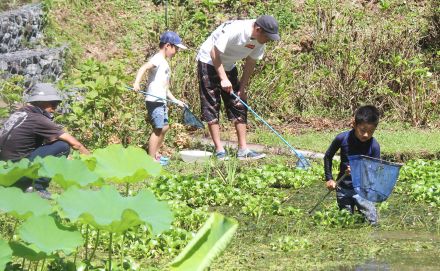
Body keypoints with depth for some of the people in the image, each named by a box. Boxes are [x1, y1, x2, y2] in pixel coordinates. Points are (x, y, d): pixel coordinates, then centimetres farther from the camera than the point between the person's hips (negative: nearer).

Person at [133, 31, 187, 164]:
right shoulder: (158, 59, -10)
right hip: (154, 101, -10)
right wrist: (137, 83, -45)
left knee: (164, 127, 19)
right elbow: (143, 68, -30)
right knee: (158, 129, -11)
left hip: (161, 101, 10)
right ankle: (151, 159, -8)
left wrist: (175, 100, 24)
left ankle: (155, 154, 30)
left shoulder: (164, 63, 20)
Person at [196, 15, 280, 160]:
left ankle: (243, 149, 2)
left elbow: (250, 63, -2)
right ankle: (219, 150, -6)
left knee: (238, 105, 1)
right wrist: (223, 79, -28)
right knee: (211, 105, -8)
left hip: (228, 67, 7)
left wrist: (242, 87, -6)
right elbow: (215, 53, -27)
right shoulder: (234, 30, -34)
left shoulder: (259, 41, -12)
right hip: (209, 62, -7)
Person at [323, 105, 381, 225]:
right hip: (343, 188, 1)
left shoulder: (374, 146, -14)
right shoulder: (342, 139, -12)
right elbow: (328, 156, 6)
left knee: (372, 222, -6)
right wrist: (329, 179, 2)